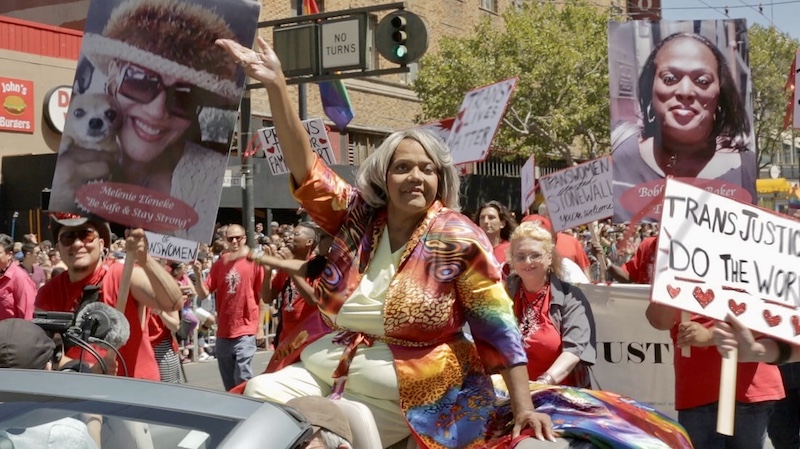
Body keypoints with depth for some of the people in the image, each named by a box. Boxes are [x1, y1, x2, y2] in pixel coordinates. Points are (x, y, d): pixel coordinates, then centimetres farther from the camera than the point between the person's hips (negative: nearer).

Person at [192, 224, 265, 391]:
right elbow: (203, 294, 2)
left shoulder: (254, 261, -5)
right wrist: (198, 274, -16)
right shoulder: (219, 264, 5)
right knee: (229, 384, 14)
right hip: (223, 331, 5)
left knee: (243, 381, -8)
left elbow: (263, 294, -2)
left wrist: (260, 325, -4)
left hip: (245, 330, -4)